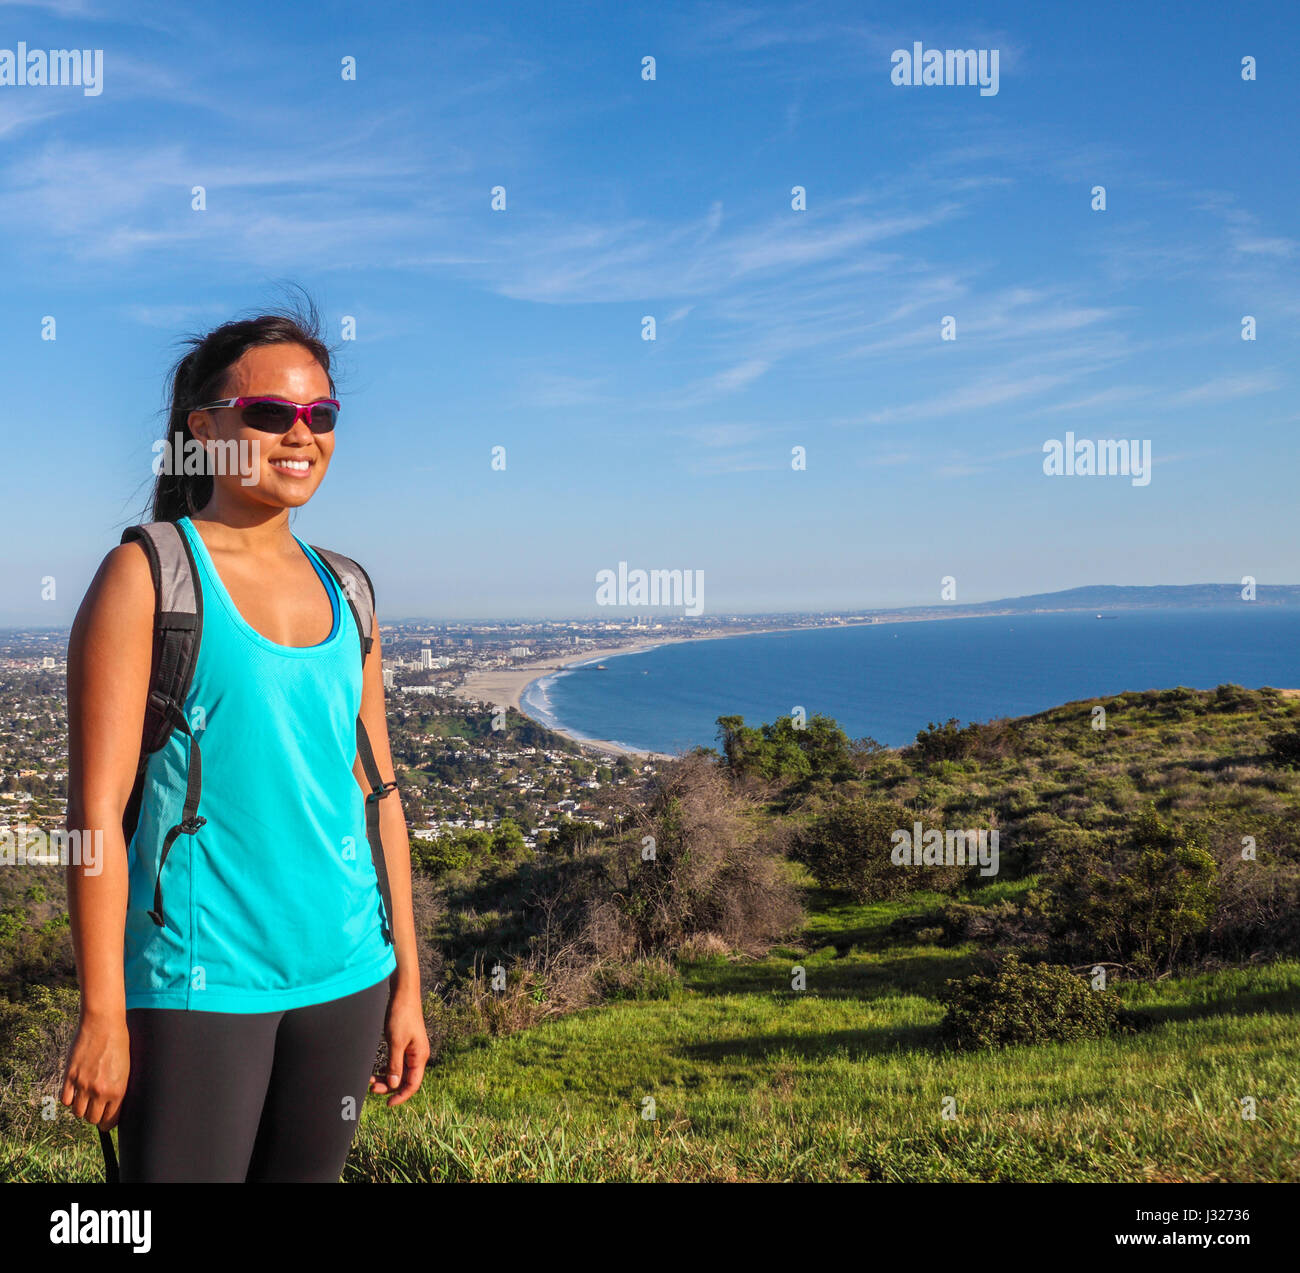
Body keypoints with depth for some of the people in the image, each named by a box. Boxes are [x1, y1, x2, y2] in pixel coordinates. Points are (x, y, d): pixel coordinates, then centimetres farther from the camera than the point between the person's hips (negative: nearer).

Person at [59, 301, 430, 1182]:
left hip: (346, 973, 5)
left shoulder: (342, 591, 10)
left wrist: (407, 983, 11)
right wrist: (102, 1014, -12)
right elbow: (98, 806, -10)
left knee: (309, 1173, 15)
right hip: (199, 979, -5)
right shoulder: (148, 574, -6)